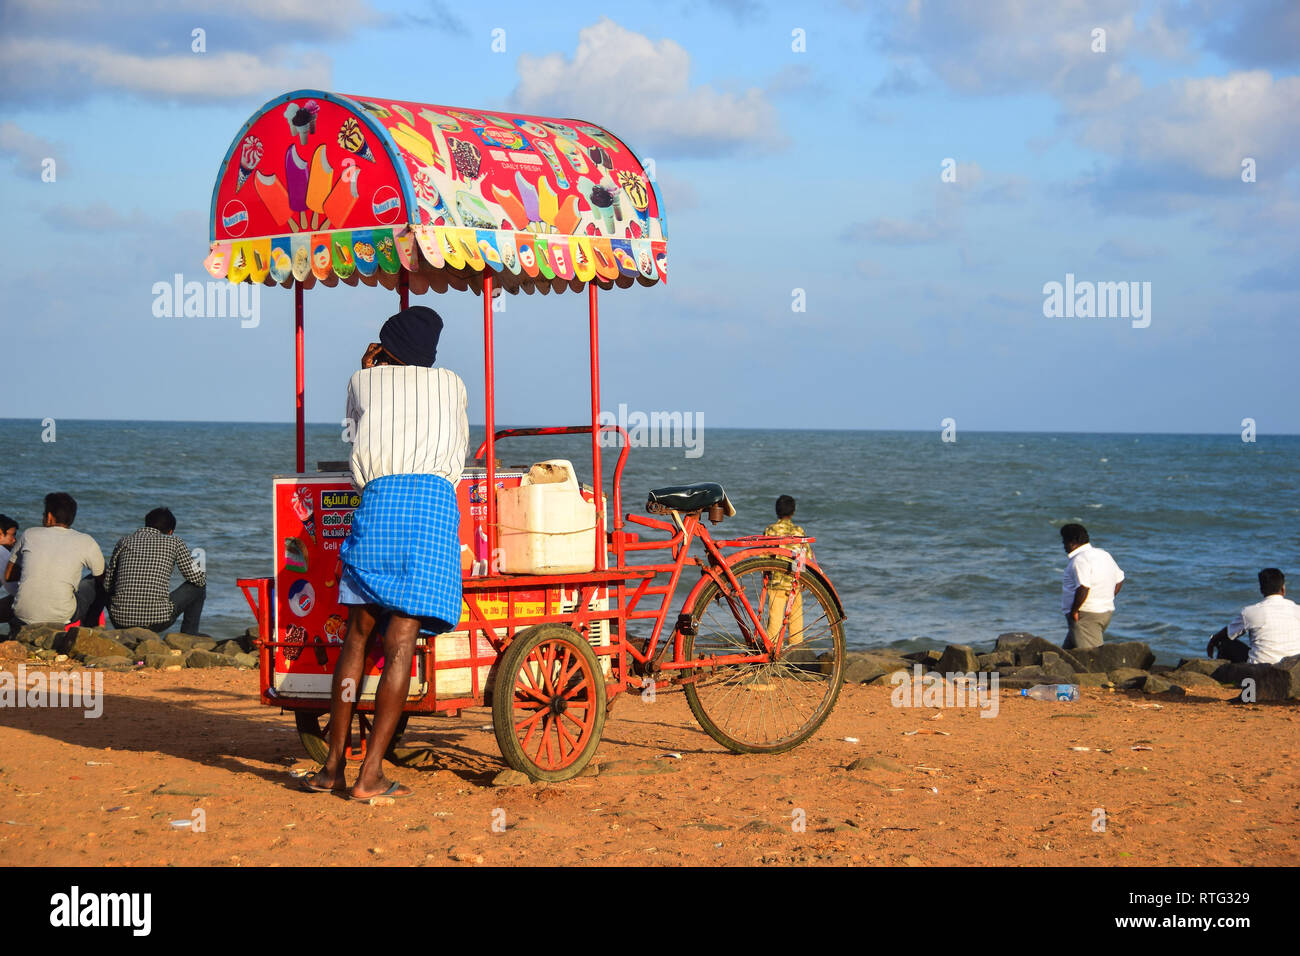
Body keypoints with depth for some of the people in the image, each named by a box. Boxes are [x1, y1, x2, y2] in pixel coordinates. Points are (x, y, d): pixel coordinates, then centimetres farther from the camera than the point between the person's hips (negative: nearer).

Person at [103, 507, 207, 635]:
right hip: (158, 621, -3)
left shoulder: (123, 541, 13)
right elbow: (198, 579, 8)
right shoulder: (174, 542, 6)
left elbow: (107, 583, 15)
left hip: (121, 620, 3)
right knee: (198, 586, 19)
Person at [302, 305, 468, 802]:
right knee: (401, 640, -5)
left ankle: (333, 765, 8)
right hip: (437, 498, 0)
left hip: (379, 495, 0)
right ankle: (370, 774, -9)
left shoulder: (364, 381, 21)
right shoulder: (450, 383, 25)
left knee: (357, 633, 8)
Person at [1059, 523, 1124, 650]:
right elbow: (1119, 580, 21)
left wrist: (1074, 610, -17)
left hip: (1086, 615, -10)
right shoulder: (1104, 555, 15)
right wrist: (1106, 601, 21)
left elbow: (1083, 588, -28)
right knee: (1067, 651, 14)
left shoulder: (1080, 560, -16)